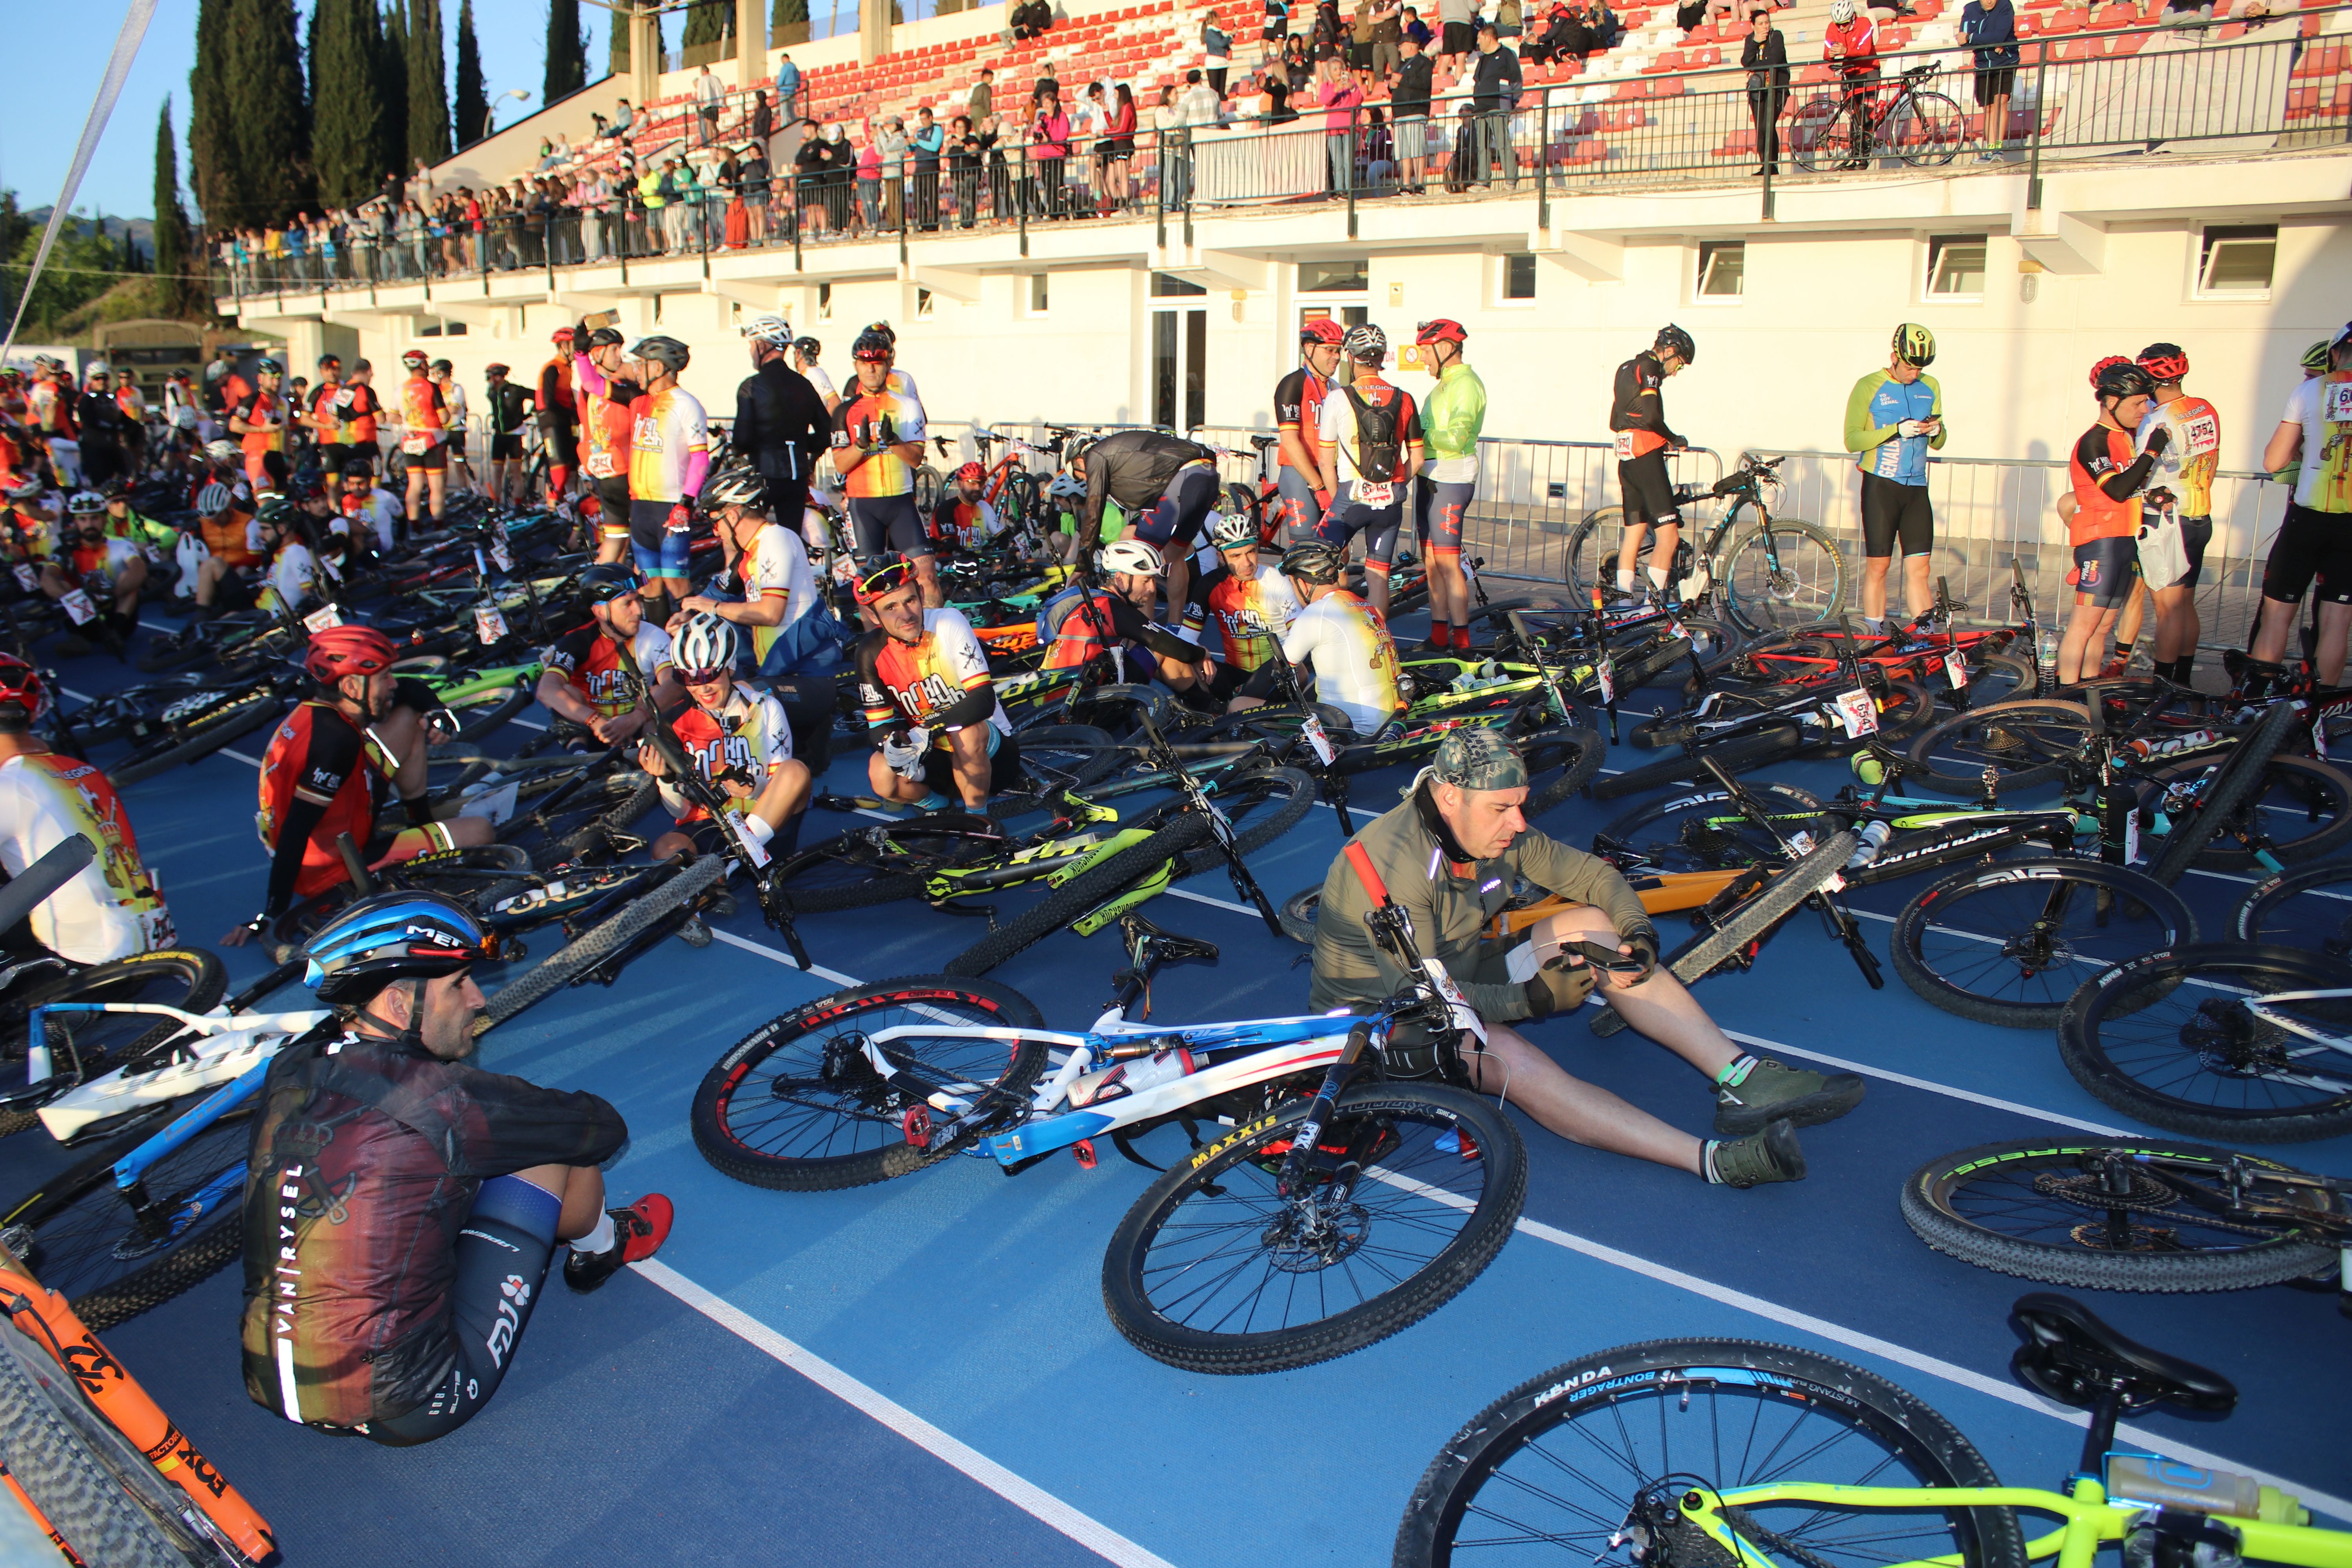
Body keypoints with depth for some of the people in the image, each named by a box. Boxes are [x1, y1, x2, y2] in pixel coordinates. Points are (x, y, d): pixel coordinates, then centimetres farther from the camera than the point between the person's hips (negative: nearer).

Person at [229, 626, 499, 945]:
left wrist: (434, 712, -6)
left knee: (407, 719, 8)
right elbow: (295, 831, -33)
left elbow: (410, 689, 13)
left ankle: (422, 820, 18)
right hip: (334, 873, -9)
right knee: (479, 831, -14)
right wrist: (271, 917, -31)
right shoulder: (337, 738, -31)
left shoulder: (315, 709, -3)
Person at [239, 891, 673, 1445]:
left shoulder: (289, 1068, -2)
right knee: (551, 1149, 0)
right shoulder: (437, 1098, -22)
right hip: (405, 1412, -7)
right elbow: (604, 1129, -7)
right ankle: (601, 1243, 31)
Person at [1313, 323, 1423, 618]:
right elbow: (1416, 459, 6)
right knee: (1378, 574, 11)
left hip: (1351, 497, -3)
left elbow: (1325, 461, -4)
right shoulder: (1404, 400, 4)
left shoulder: (1338, 397, -5)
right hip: (1391, 503, 3)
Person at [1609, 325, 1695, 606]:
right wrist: (1674, 439, -3)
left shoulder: (1627, 368, 21)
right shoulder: (1649, 368, -7)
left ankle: (1622, 603, 13)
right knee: (1669, 535, -11)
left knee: (1634, 533, 13)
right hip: (1646, 458, -10)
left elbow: (1615, 422, 24)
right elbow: (1651, 417, -19)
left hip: (1626, 459, 10)